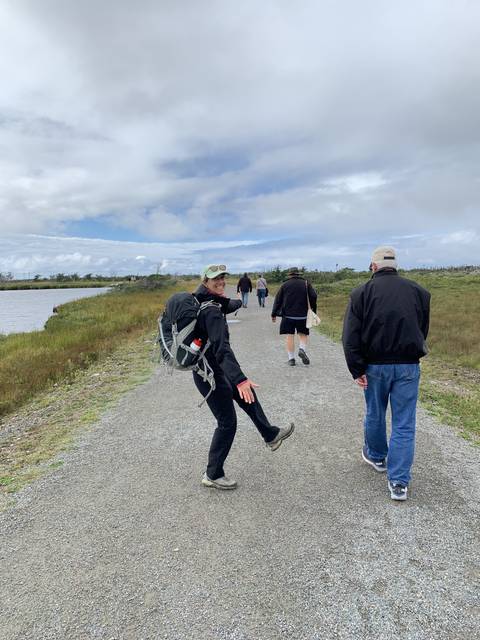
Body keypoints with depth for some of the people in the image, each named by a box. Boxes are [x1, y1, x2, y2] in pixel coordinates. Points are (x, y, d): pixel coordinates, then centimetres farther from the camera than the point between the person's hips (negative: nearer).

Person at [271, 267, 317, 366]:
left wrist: (274, 314, 9)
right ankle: (302, 349, -12)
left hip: (288, 315, 0)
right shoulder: (306, 283, 6)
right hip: (302, 315, 0)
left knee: (290, 336, 4)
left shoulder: (285, 285, 6)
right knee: (303, 334, 13)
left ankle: (291, 358, 4)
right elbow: (313, 296, -3)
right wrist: (313, 311, 4)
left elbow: (278, 300, 4)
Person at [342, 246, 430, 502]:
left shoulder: (362, 292, -5)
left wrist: (357, 370, -7)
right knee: (404, 424, 6)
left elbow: (351, 336, -11)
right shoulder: (419, 291, 3)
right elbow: (423, 330, 12)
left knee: (375, 415, 20)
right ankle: (398, 482, 8)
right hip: (409, 366, 1)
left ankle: (376, 456, 42)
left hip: (375, 365, -1)